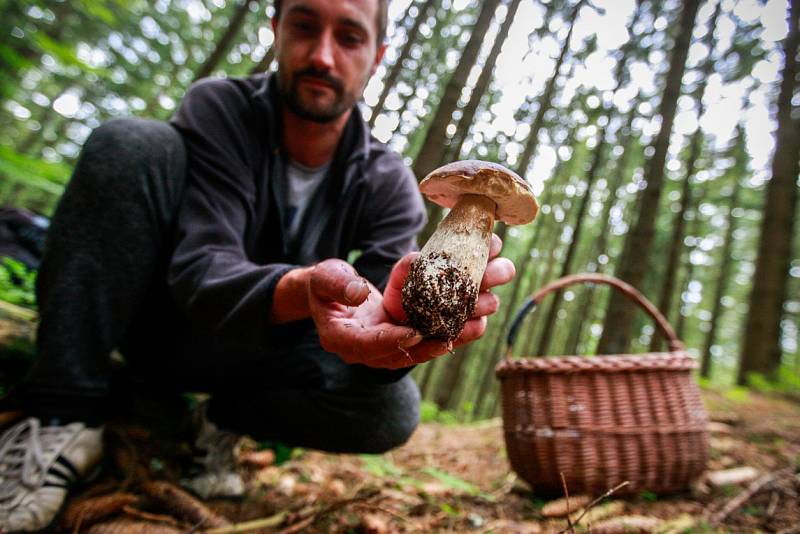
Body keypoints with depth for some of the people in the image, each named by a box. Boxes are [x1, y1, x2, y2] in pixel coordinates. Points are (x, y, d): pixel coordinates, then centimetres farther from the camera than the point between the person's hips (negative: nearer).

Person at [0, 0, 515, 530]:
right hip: (158, 317, 0)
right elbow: (199, 269, -27)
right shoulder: (220, 108, -14)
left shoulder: (389, 184, -10)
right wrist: (299, 290, -49)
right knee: (131, 143, -22)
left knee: (391, 408, -26)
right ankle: (65, 413, -17)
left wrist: (402, 316, -48)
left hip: (260, 350, 1)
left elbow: (387, 308, -22)